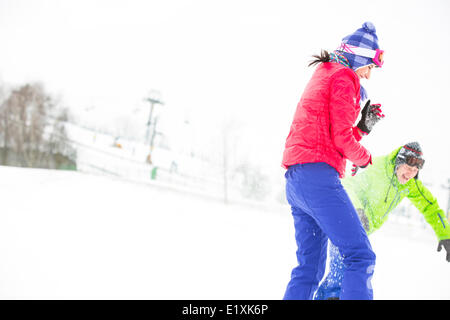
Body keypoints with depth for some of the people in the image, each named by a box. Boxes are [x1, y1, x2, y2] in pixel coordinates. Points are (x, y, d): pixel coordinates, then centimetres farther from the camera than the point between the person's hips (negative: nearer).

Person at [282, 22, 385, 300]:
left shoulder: (322, 77, 28)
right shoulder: (343, 78, -1)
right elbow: (341, 139, -10)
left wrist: (364, 126, 16)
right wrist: (365, 157, 8)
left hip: (295, 180, 10)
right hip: (317, 173, -10)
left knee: (310, 266, 11)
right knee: (360, 256, -17)